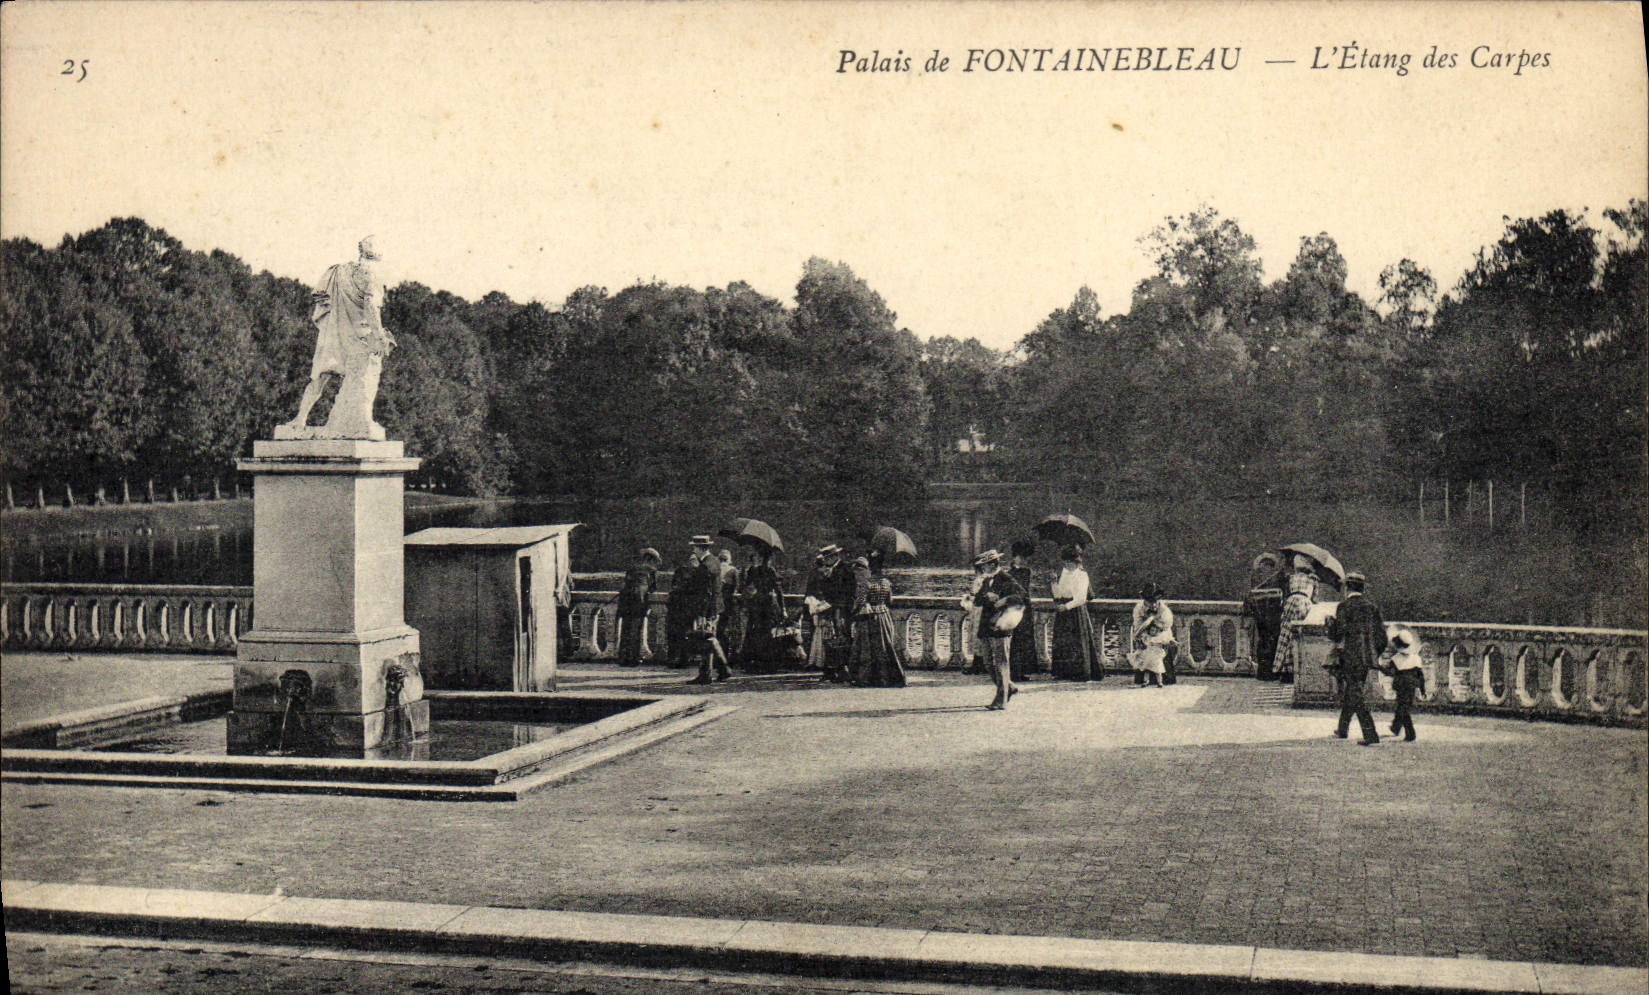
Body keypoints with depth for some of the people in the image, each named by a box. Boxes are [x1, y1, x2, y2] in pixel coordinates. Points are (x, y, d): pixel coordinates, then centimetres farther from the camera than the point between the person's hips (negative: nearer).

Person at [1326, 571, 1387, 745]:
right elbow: (1382, 636, 8)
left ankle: (1371, 735, -12)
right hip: (1368, 658, 6)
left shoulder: (1344, 607, -9)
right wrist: (1375, 654, 20)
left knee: (1357, 696, -5)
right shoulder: (1373, 607, 8)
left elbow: (1336, 634, -12)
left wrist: (1331, 621, 8)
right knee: (1350, 693, 19)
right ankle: (1342, 729, 31)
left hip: (1350, 658, -6)